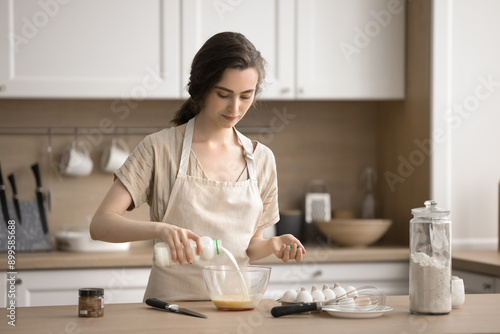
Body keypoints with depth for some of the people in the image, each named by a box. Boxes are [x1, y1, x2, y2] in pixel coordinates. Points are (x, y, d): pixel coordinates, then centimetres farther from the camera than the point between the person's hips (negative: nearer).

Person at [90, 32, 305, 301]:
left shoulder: (261, 158, 11)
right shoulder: (160, 148, -2)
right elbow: (100, 224, -10)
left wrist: (272, 246, -3)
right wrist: (159, 229, -27)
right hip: (170, 301, -3)